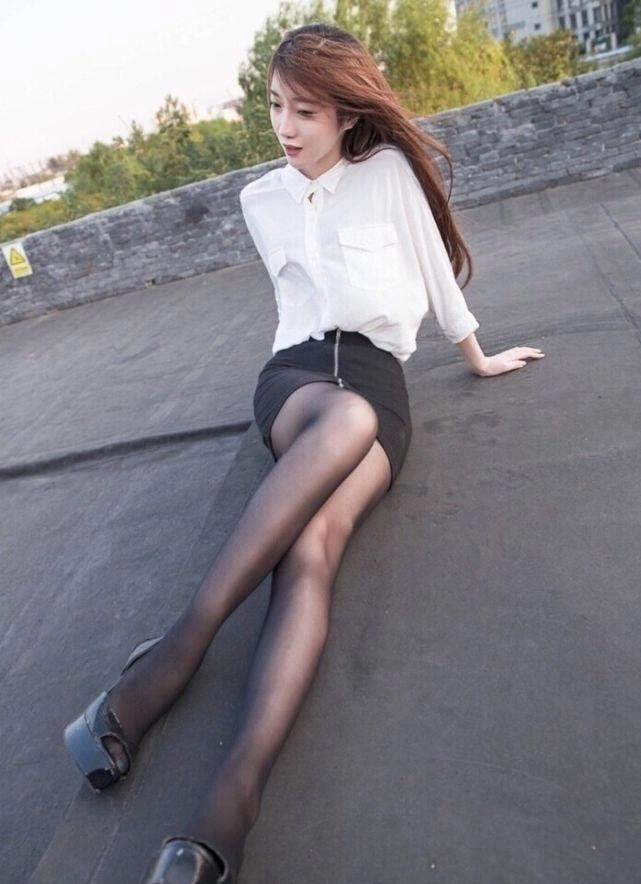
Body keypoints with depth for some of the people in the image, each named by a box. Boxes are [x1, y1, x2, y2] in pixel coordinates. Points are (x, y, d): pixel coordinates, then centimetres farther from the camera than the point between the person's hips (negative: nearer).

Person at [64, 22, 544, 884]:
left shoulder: (389, 170, 12)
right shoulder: (261, 199, 20)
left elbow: (436, 268, 18)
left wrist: (478, 357, 26)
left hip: (378, 377, -1)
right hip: (295, 369, 1)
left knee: (315, 545, -33)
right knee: (345, 419, -41)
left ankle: (225, 811, -44)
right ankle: (188, 641, -42)